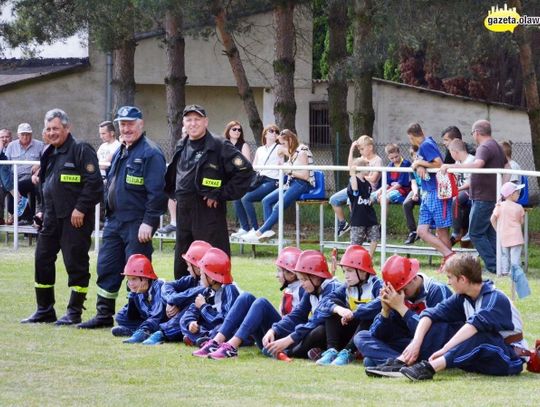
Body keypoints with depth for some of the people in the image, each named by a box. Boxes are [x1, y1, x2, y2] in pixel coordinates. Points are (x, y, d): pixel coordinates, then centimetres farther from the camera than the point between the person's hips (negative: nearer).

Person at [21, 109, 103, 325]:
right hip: (52, 218, 9)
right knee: (42, 260, 8)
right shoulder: (49, 154, 16)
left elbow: (93, 182, -16)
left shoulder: (81, 150, -10)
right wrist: (42, 210, 18)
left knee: (76, 263, -4)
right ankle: (44, 310, 17)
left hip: (75, 218, -9)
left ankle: (74, 313, 2)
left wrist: (80, 209, -18)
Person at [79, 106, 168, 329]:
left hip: (137, 224, -9)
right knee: (106, 268, 11)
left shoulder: (150, 153, -12)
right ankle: (104, 314, 19)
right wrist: (108, 214, 17)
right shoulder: (119, 153, 17)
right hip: (114, 221, 9)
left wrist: (149, 222, -21)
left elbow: (156, 191, -17)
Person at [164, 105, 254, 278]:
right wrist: (174, 193, 17)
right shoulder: (181, 147, 15)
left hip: (209, 211, -7)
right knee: (181, 267, 12)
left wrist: (222, 194, -14)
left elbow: (245, 171, -14)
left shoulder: (219, 146, -8)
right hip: (184, 212, 7)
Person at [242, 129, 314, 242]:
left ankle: (259, 232, -24)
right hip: (291, 183, 10)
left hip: (302, 184, -10)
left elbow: (305, 175, -17)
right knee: (266, 200, -4)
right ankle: (268, 230, -16)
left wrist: (289, 170, -15)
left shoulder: (302, 152, -12)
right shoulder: (292, 153, 16)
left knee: (278, 206, -22)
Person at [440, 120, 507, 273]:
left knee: (476, 233, -6)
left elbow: (477, 164, -35)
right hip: (494, 196, 10)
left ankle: (493, 265, -10)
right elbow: (506, 166, 32)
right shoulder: (497, 146, 18)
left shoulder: (485, 147, -15)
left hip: (483, 198, -10)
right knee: (491, 233, 13)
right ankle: (500, 265, 10)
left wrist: (451, 166, -36)